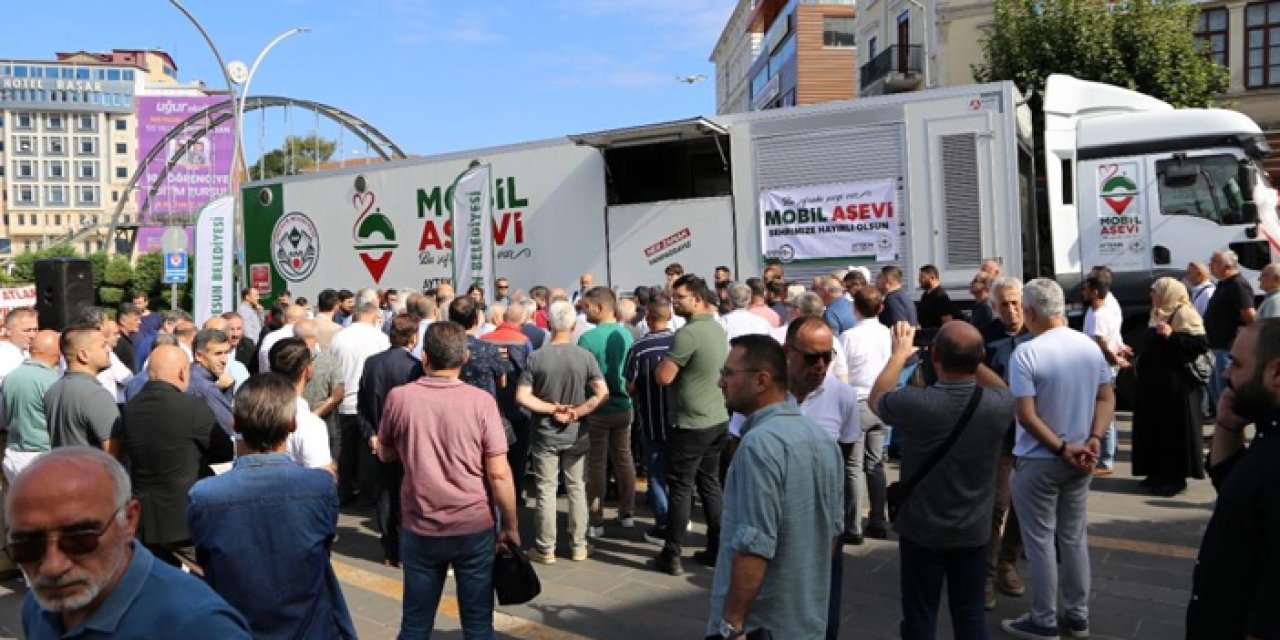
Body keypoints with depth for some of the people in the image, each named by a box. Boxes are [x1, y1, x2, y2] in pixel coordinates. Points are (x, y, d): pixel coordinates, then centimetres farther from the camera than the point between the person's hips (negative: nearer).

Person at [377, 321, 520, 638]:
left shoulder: (398, 397, -6)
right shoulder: (481, 401, -11)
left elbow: (385, 455, 10)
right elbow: (498, 473, -11)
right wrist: (511, 527, -1)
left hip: (420, 529, 2)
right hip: (475, 527, -1)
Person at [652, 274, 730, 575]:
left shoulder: (688, 333, -20)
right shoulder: (718, 328, 8)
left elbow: (663, 377, -21)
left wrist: (664, 360, -2)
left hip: (691, 424, -8)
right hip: (718, 420, 8)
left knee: (680, 487, 0)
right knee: (710, 483, 14)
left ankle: (672, 556, 6)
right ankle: (717, 549, 20)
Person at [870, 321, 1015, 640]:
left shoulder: (915, 402, -27)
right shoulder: (999, 404, -18)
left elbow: (876, 398, -2)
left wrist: (900, 353, 10)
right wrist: (969, 355, 10)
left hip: (921, 530, -2)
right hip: (973, 530, 2)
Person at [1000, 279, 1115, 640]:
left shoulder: (1027, 352, -18)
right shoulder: (1090, 347, 1)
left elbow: (1026, 415, -21)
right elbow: (1107, 399, 2)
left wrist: (1061, 449, -14)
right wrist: (1093, 441, -6)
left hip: (1039, 461, -6)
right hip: (1081, 460, 6)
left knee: (1040, 540, 5)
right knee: (1074, 537, 16)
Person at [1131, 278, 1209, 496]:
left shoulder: (1184, 314, -13)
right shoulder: (1158, 313, 15)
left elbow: (1203, 344, -21)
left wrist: (1172, 335, -26)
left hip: (1175, 384, -9)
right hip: (1154, 382, 9)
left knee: (1174, 429, -4)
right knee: (1155, 427, 12)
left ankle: (1176, 477, 3)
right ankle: (1159, 473, 20)